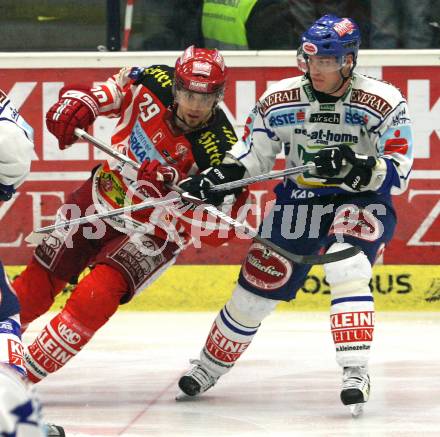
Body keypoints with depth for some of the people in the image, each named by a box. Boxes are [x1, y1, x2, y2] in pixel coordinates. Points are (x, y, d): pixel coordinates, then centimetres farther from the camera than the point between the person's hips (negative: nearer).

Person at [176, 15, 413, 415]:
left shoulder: (383, 103, -17)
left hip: (362, 201, -3)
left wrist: (353, 168, -36)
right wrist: (216, 179, -15)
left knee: (347, 271, -32)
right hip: (299, 201, 4)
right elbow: (252, 154, 3)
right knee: (257, 287, 6)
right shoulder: (281, 100, -8)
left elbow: (397, 174, -18)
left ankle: (356, 372, -30)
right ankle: (210, 367, 28)